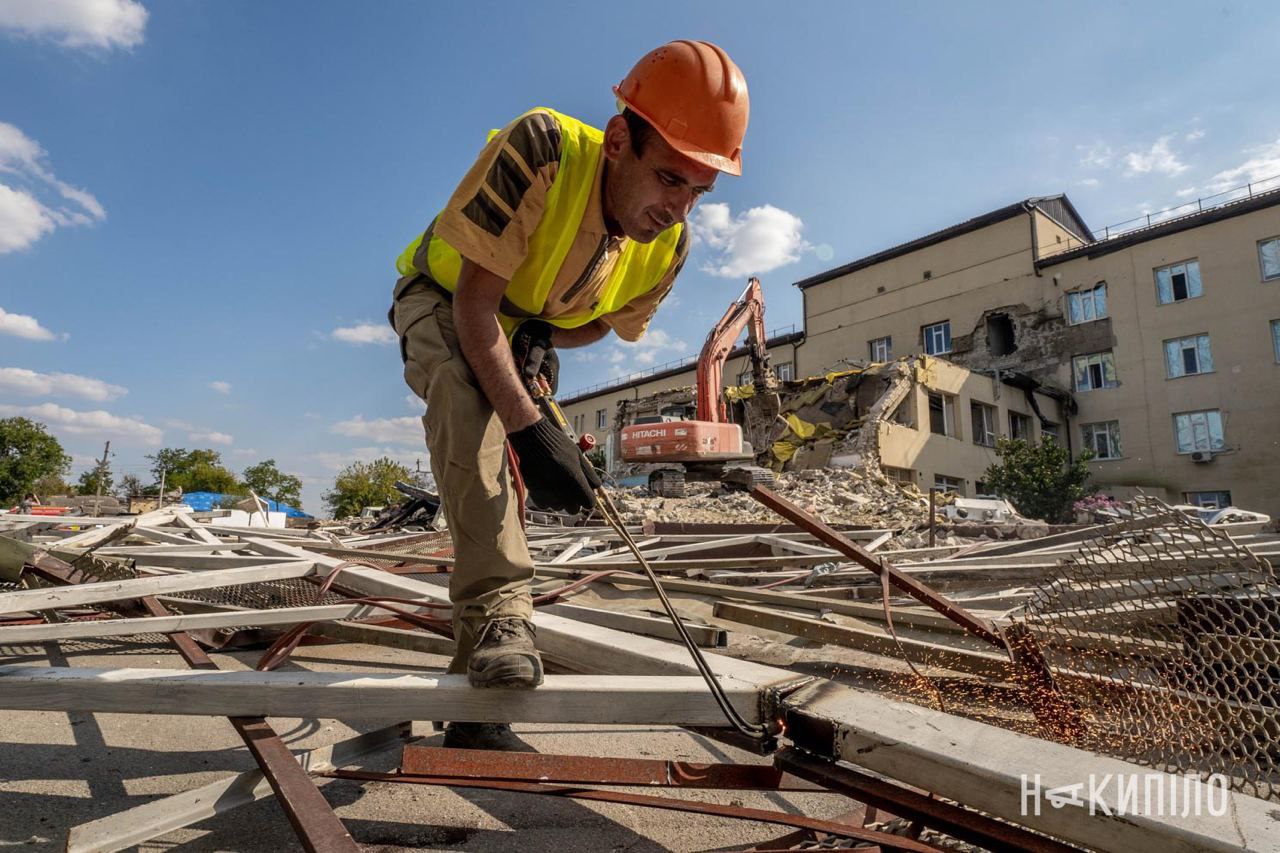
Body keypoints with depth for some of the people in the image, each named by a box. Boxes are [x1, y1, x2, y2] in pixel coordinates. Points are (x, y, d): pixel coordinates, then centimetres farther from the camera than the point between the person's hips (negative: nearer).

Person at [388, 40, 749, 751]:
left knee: (503, 496, -1)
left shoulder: (668, 248, -17)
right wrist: (530, 430, -43)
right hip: (442, 302, -3)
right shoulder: (540, 152, -34)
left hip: (523, 338, 4)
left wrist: (543, 337, -22)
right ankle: (500, 613, -38)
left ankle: (476, 706, 11)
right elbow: (475, 301, -34)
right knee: (465, 388, -40)